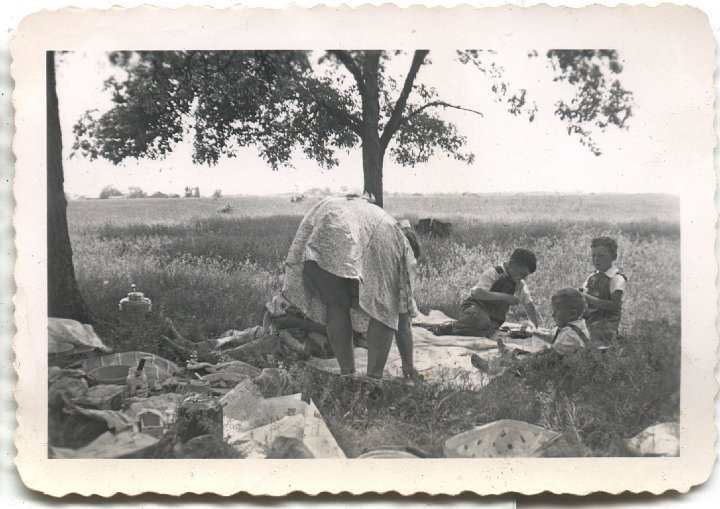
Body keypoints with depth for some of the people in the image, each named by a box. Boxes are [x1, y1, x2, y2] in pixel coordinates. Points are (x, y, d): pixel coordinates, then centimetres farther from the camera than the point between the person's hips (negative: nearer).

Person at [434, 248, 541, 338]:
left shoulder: (520, 284, 9)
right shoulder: (493, 273, -13)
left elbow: (529, 305, 21)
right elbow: (478, 293, -27)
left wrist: (538, 327, 15)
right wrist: (504, 296, -28)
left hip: (493, 318, 6)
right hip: (475, 307, -6)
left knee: (488, 330, -32)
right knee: (481, 321, -42)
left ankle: (453, 329, -15)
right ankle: (453, 325, -16)